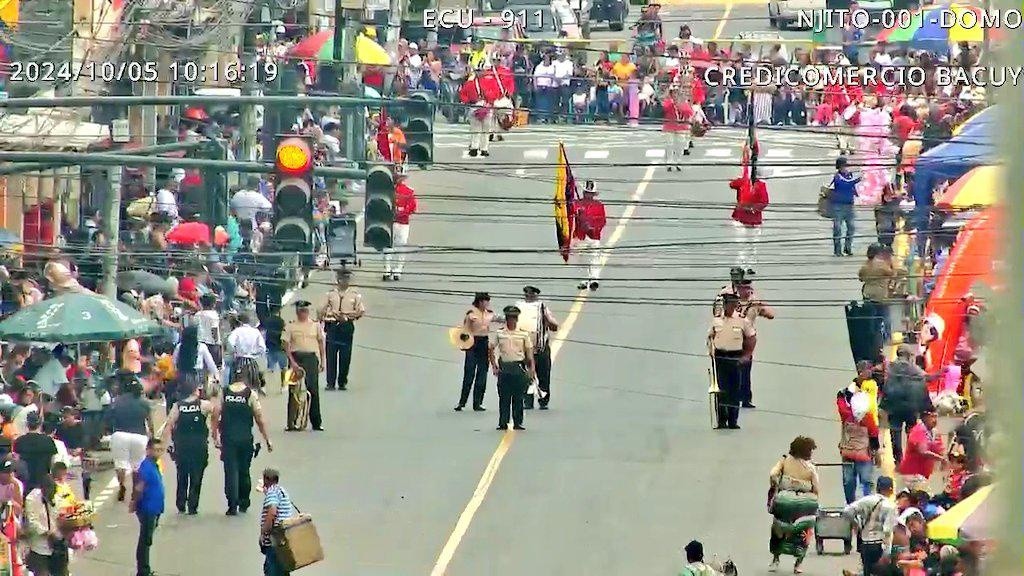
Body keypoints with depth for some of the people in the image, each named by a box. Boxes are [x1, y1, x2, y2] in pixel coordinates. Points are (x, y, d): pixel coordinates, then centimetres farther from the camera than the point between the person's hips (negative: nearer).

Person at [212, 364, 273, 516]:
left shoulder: (223, 393, 0)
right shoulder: (251, 395, -4)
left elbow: (215, 416, -3)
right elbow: (260, 420, -2)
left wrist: (215, 437, 5)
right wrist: (267, 440, 6)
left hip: (228, 439, 0)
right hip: (246, 439, 0)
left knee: (231, 471, 2)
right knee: (244, 472, 16)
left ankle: (232, 506, -6)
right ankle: (243, 504, 24)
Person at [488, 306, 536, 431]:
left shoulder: (523, 334, 5)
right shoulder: (499, 333, 5)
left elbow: (529, 352, 7)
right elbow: (490, 349, 10)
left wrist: (532, 368, -2)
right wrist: (494, 366, 2)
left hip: (519, 368, 0)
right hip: (504, 367, 0)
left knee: (518, 397, 1)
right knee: (504, 396, 0)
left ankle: (518, 422, 9)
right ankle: (503, 422, 4)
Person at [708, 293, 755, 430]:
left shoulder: (742, 320, -2)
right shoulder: (716, 320, 4)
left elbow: (752, 338, 6)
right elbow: (710, 337, 16)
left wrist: (747, 356, 0)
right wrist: (711, 350, 1)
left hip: (735, 358, -1)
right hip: (719, 357, 1)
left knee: (734, 390, 1)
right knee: (720, 390, -2)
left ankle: (733, 421, 9)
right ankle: (721, 420, 4)